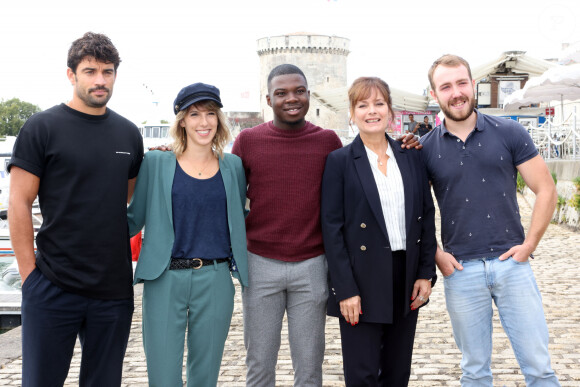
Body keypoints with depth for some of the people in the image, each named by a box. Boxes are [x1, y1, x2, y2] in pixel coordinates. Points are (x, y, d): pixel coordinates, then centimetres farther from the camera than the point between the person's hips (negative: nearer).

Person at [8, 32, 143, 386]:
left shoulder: (129, 134, 10)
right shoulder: (43, 128, -4)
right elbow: (19, 204, -5)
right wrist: (30, 274, -8)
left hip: (114, 290, 4)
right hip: (53, 290, -4)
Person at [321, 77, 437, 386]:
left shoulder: (411, 157, 7)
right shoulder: (339, 161, -4)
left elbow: (427, 217, 10)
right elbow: (331, 228, -8)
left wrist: (426, 273, 3)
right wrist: (345, 289, -13)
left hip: (406, 278, 4)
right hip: (363, 281, -4)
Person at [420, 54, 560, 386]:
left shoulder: (509, 133, -1)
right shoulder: (426, 148, 1)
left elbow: (546, 190, 2)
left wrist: (529, 244, -5)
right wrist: (436, 255, -1)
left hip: (511, 263, 0)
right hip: (461, 270, 1)